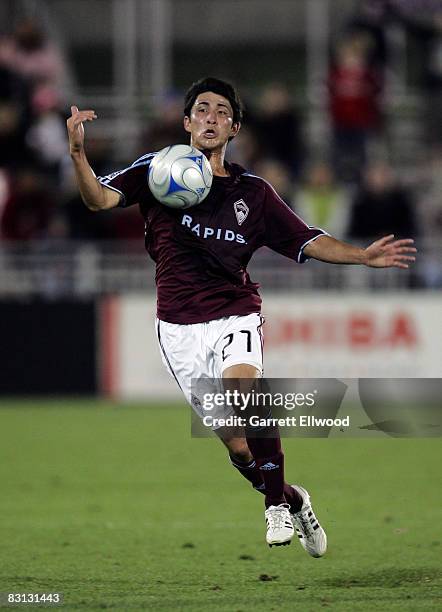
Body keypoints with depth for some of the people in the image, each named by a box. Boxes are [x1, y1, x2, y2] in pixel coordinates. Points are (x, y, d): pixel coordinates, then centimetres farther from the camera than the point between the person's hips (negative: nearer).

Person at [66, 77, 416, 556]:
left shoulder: (252, 192, 8)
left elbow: (307, 241, 13)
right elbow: (100, 198, -9)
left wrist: (363, 256, -1)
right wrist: (78, 153, -28)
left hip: (235, 316, 0)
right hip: (180, 328, 0)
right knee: (237, 445, -2)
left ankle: (276, 502, -18)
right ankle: (292, 501, 26)